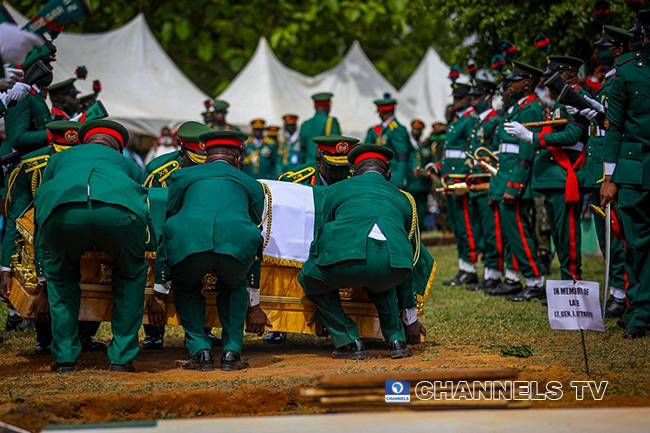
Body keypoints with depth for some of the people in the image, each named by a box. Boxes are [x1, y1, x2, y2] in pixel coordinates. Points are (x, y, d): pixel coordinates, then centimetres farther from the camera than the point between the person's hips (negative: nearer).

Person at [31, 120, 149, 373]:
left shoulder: (58, 159, 42)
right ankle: (121, 358, 24)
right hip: (120, 211, 0)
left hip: (62, 211, 0)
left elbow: (40, 222, 45)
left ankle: (64, 357, 24)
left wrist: (44, 287, 53)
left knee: (60, 275, 31)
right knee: (131, 273, 30)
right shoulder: (127, 164, 42)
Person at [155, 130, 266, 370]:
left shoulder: (182, 176, 32)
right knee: (234, 287, 33)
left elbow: (168, 227, 34)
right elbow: (256, 245, 40)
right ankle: (232, 352, 19)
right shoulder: (252, 184, 34)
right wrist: (254, 305, 48)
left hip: (188, 242, 0)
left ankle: (200, 351, 16)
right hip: (236, 243, 0)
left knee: (185, 288, 32)